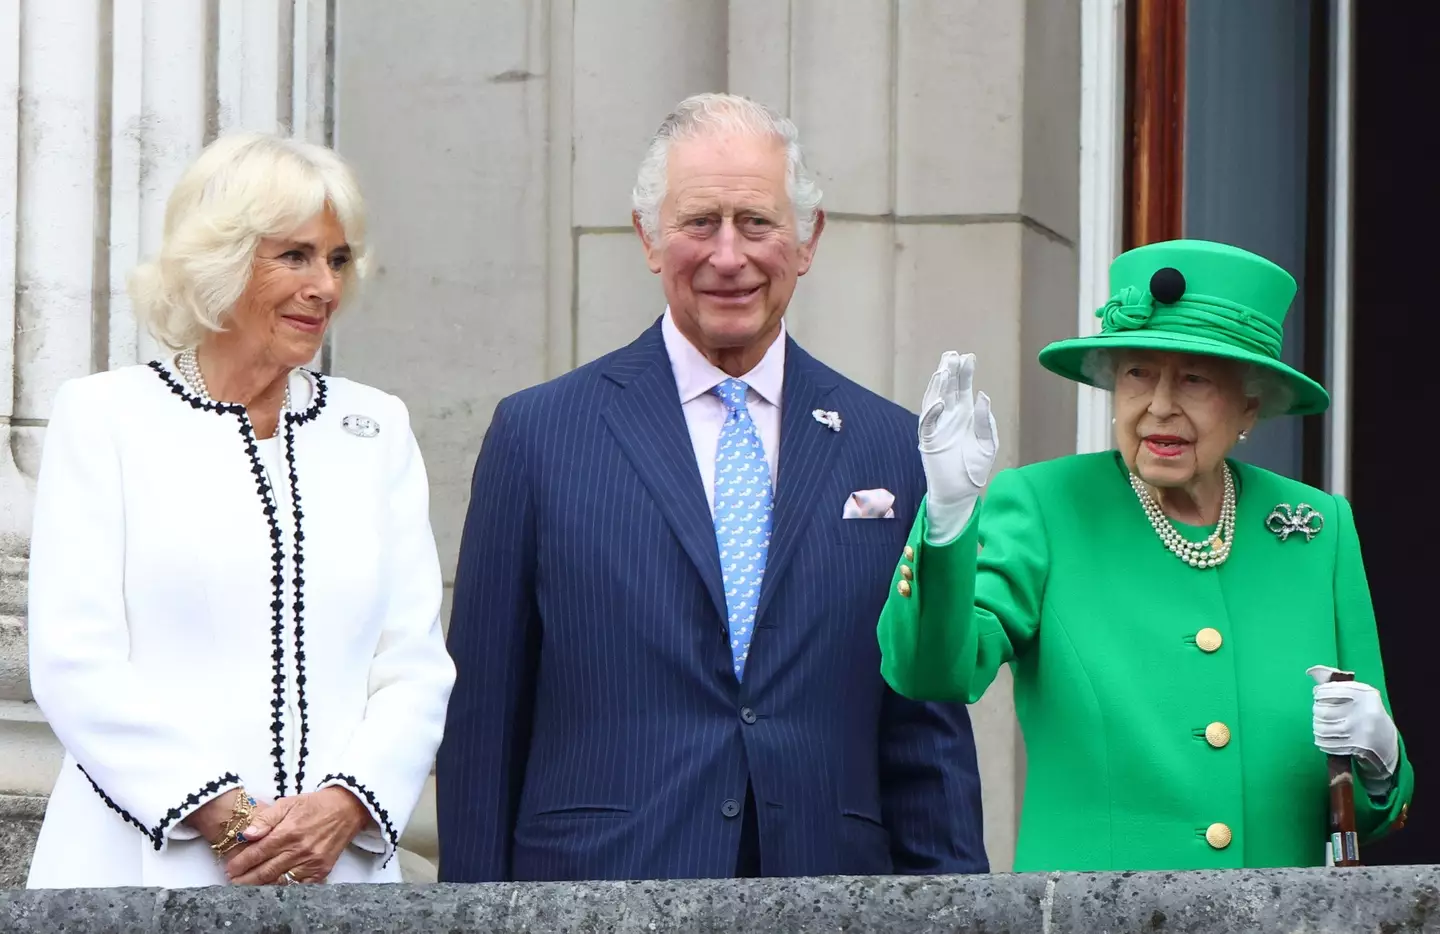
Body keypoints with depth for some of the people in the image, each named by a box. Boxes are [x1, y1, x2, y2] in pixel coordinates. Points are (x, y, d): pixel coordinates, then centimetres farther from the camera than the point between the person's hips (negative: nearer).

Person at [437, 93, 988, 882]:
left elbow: (928, 736, 10)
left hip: (828, 888, 2)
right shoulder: (536, 434, 5)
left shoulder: (889, 448, 10)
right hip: (602, 881, -2)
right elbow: (483, 724, 4)